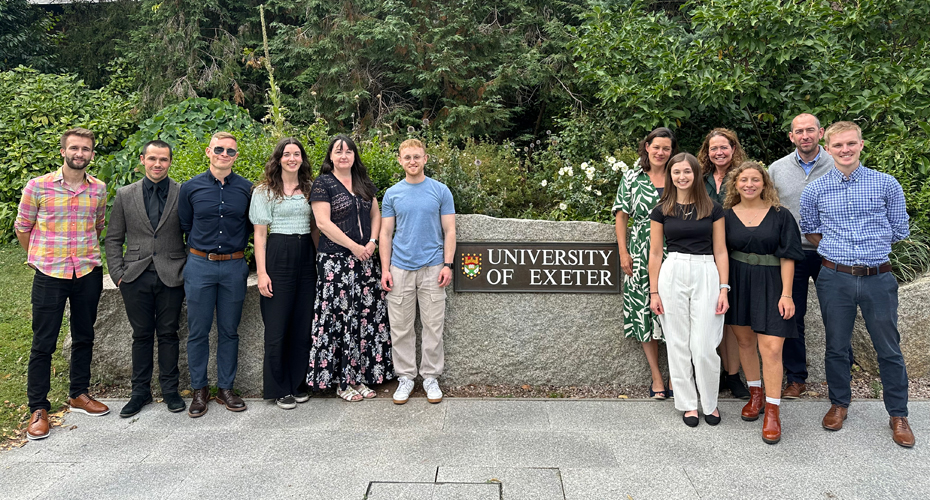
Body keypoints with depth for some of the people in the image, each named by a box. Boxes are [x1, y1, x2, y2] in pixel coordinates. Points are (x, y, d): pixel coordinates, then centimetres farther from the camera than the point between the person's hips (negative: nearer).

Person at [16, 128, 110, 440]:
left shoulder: (99, 189, 2)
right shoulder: (38, 186, -6)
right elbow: (22, 227, 7)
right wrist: (39, 257, 15)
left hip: (88, 274, 3)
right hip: (49, 275, -3)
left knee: (84, 337, 13)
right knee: (43, 343, 3)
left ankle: (79, 394, 29)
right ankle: (38, 408, 14)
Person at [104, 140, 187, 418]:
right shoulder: (125, 195, 6)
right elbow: (113, 238, 9)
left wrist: (188, 272, -4)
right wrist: (118, 274, 1)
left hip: (171, 277, -1)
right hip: (136, 277, 2)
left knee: (168, 334, 7)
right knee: (141, 335, 10)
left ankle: (170, 390, 19)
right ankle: (140, 391, 22)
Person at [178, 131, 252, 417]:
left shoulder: (246, 189, 3)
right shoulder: (191, 188, 2)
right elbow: (184, 226, 11)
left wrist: (236, 248, 7)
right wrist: (200, 249, 10)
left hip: (234, 267, 1)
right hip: (200, 265, 0)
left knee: (229, 331, 8)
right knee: (198, 331, 4)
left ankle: (226, 388, 20)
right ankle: (199, 390, 18)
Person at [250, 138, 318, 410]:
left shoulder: (310, 189, 13)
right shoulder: (265, 191, 1)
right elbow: (259, 233, -3)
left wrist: (320, 259, 6)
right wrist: (262, 272, -10)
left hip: (306, 256, 4)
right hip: (278, 254, -4)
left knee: (303, 323, 7)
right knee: (277, 325, 0)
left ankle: (298, 383, 20)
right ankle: (279, 388, 12)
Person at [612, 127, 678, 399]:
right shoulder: (632, 178, 7)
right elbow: (621, 216, 6)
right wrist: (623, 252, -2)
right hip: (642, 257, 0)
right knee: (645, 314, 1)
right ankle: (657, 377, 12)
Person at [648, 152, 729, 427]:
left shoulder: (712, 209, 6)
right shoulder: (661, 211, 6)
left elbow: (720, 251, 6)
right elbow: (655, 253, 7)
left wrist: (724, 289, -1)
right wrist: (654, 291, 2)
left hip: (706, 274, -1)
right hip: (672, 274, 1)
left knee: (704, 347, -4)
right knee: (678, 344, 5)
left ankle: (710, 403, 17)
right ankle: (687, 403, 20)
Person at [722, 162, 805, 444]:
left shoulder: (780, 215, -1)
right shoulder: (727, 215, 4)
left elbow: (787, 257, -3)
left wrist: (786, 294, -9)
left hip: (770, 285, -2)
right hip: (738, 283, 3)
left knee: (771, 348, -8)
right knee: (745, 341, 12)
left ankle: (772, 412, 0)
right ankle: (755, 394, 31)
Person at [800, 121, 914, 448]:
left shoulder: (886, 184, 1)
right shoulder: (815, 190, 3)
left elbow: (899, 231, 7)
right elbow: (810, 231, 15)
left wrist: (868, 247, 9)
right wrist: (838, 253, 8)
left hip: (878, 277, 0)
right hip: (835, 279, 1)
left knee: (889, 348, 8)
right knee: (836, 346, 12)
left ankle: (898, 415, 24)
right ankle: (839, 404, 31)